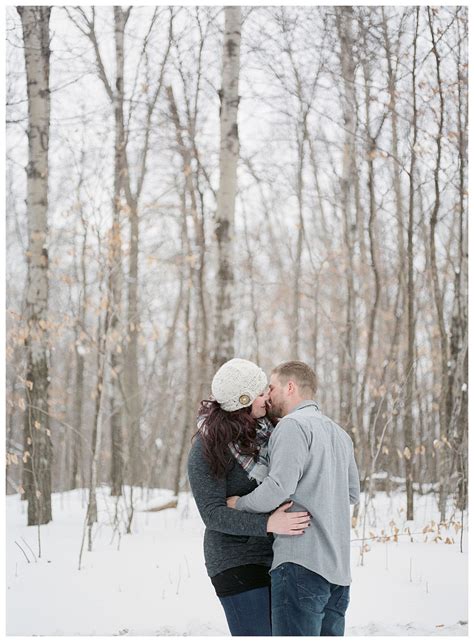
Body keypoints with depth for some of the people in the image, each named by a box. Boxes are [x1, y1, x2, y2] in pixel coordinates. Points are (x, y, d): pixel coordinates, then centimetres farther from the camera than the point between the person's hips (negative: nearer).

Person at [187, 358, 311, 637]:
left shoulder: (265, 428, 6)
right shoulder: (208, 446, -14)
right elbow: (213, 514, -19)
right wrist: (268, 524, -30)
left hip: (274, 558, 7)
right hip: (237, 562, -7)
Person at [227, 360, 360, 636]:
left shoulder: (294, 424, -6)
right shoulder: (340, 434, 21)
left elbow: (279, 487, -16)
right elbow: (352, 494, 25)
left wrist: (240, 503, -1)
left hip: (302, 562, -9)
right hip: (339, 567, 9)